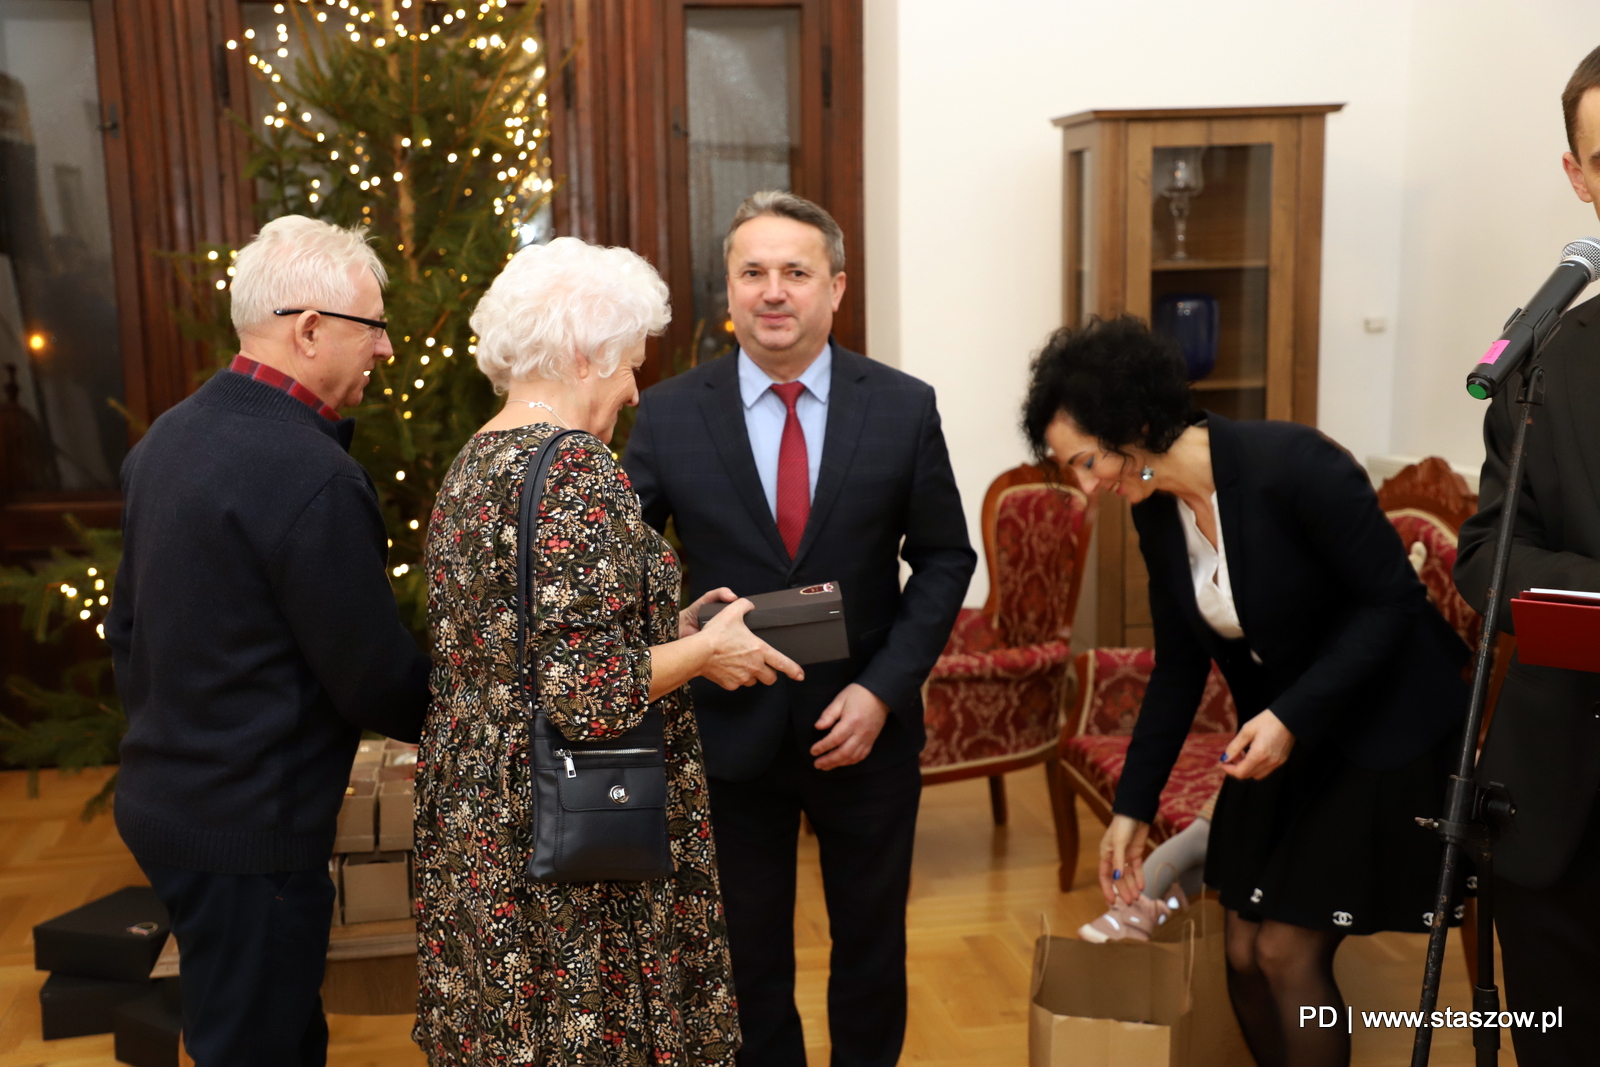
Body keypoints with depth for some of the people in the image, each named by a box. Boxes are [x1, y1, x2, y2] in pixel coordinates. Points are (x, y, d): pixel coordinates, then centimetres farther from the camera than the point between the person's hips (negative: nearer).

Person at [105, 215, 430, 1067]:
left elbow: (126, 626, 13)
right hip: (249, 834, -9)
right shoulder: (314, 479, -25)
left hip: (161, 799, 9)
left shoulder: (168, 436, 4)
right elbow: (375, 680, -18)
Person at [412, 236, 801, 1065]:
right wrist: (703, 651, -10)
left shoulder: (470, 467, 8)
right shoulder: (577, 474, -21)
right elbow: (589, 697, -26)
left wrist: (670, 631, 11)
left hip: (471, 814, 9)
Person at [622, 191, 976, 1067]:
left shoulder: (904, 407, -6)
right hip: (730, 729, 0)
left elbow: (943, 559, -2)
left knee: (872, 948, 19)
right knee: (747, 958, 16)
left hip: (865, 729, 1)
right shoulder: (667, 414, -7)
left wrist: (883, 688, -12)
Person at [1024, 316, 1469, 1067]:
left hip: (1381, 730, -6)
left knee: (1288, 953, -6)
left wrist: (1295, 716, -26)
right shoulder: (1157, 513, -4)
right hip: (1277, 734, 6)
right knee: (1243, 954, 7)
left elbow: (1393, 599, -19)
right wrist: (1132, 808, 2)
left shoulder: (1292, 465, -25)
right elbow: (1179, 667, 4)